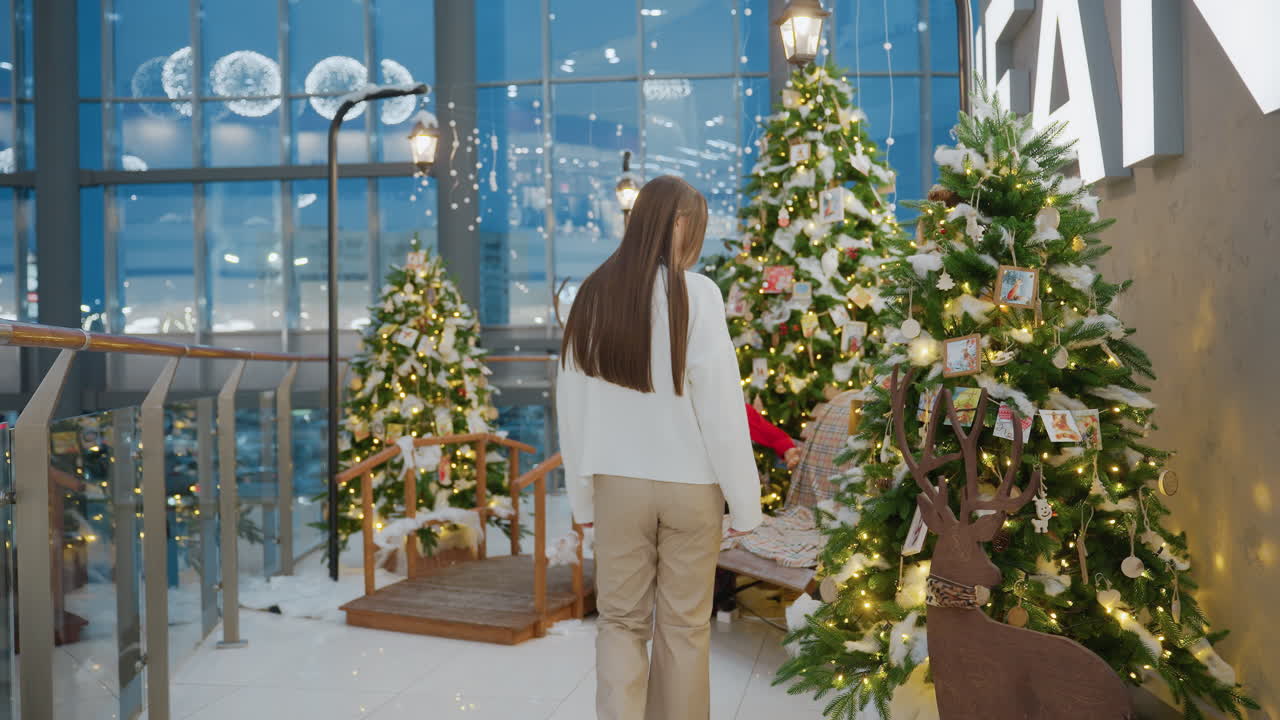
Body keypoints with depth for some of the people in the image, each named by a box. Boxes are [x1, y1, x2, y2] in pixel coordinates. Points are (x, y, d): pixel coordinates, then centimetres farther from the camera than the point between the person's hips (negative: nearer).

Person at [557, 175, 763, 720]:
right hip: (689, 483, -3)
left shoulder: (593, 294, 1)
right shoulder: (695, 293, -12)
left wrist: (582, 495, 12)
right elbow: (721, 403, -13)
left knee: (621, 619, 13)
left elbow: (572, 404, 4)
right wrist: (743, 500, -5)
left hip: (618, 482, 3)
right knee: (684, 624, 12)